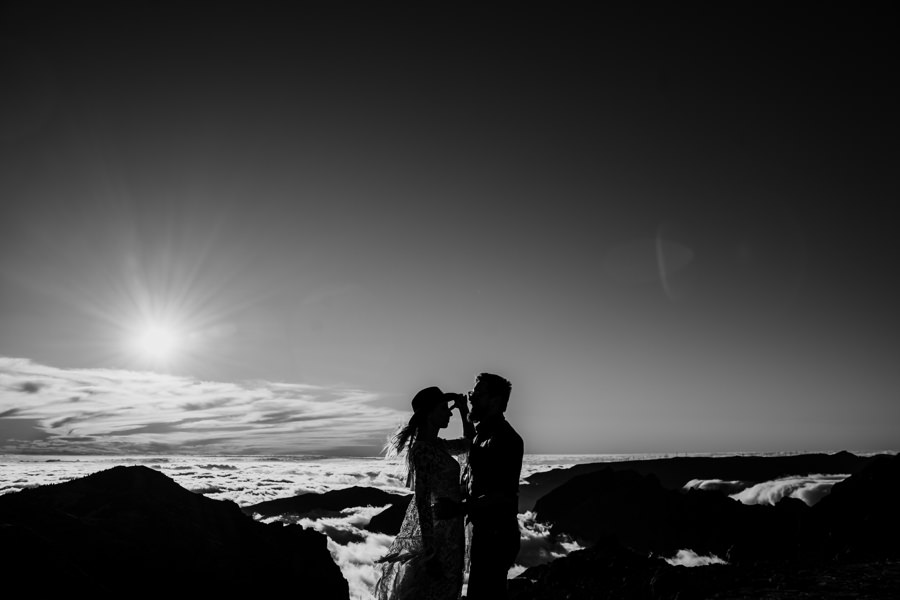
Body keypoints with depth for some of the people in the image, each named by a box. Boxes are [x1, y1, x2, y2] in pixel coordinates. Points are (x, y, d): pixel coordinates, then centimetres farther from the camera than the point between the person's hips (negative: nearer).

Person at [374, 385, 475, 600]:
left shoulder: (437, 445, 8)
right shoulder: (421, 449, -18)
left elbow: (468, 443, 25)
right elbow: (422, 502, -22)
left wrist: (464, 410, 11)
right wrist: (430, 552, -22)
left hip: (448, 529, 9)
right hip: (438, 532, -9)